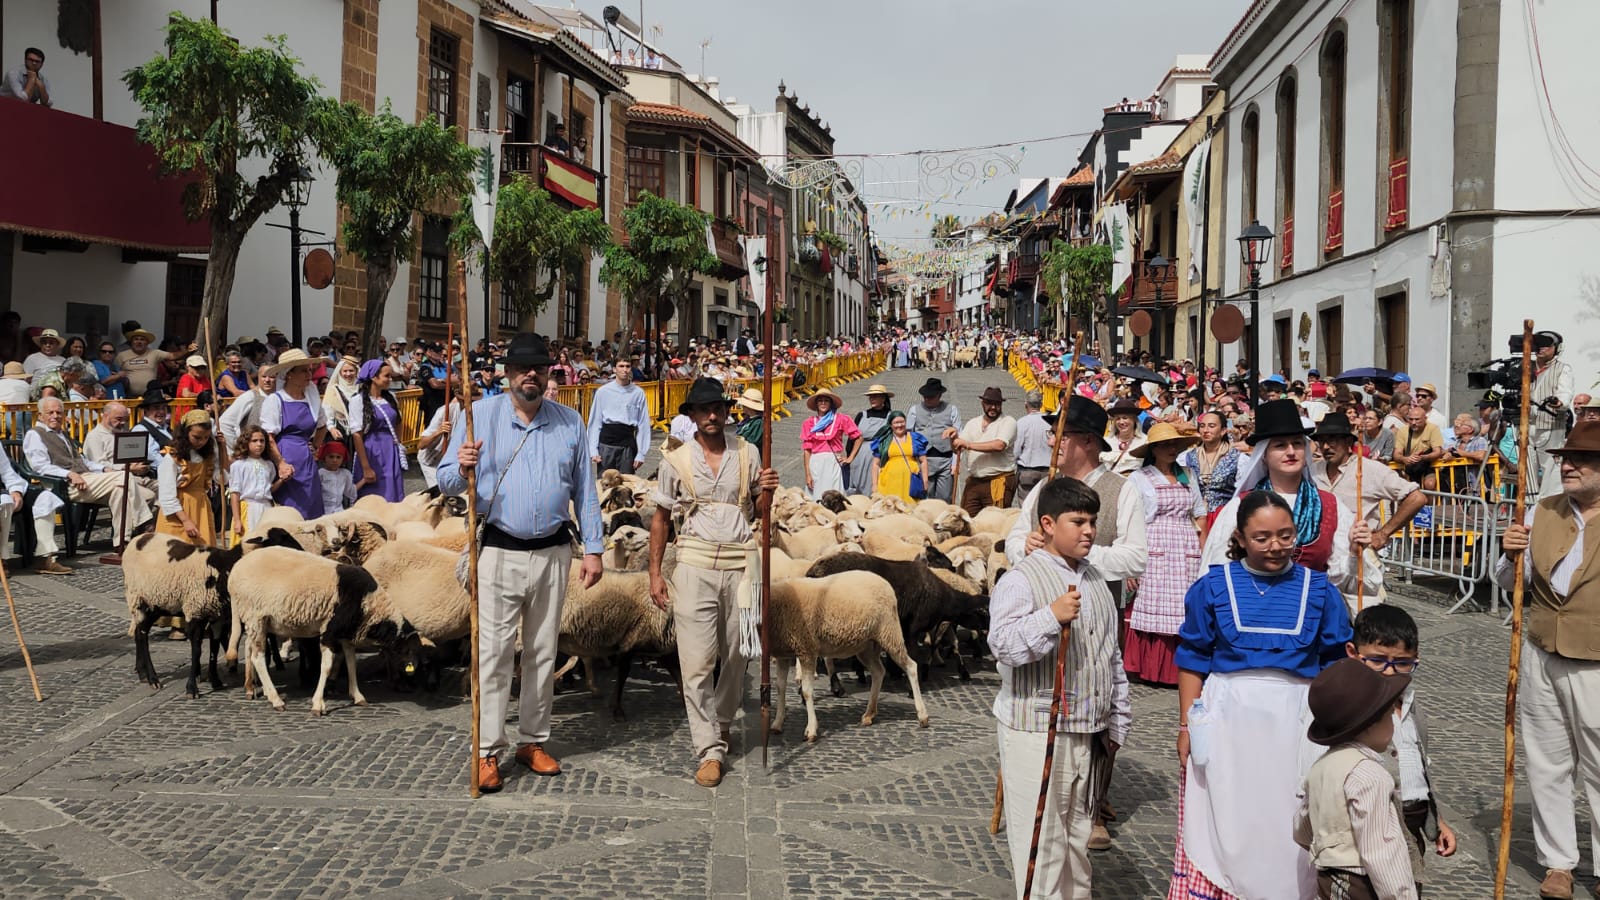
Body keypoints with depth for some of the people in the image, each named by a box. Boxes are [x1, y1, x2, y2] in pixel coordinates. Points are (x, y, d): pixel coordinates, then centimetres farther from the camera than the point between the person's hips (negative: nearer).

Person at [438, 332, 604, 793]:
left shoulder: (570, 422, 9)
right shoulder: (480, 414, 0)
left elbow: (584, 490, 12)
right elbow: (446, 482, -3)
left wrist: (592, 548, 7)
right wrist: (463, 468, -26)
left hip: (553, 552, 3)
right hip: (500, 552, -3)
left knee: (543, 652, 11)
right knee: (493, 653, -5)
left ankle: (533, 741, 22)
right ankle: (487, 751, 1)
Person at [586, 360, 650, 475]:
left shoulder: (638, 393, 1)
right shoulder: (603, 391, 2)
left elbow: (643, 425, 2)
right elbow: (594, 422, 4)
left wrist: (641, 454, -1)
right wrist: (593, 451, -2)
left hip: (628, 444, 0)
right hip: (606, 441, 0)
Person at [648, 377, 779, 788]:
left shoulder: (747, 454, 6)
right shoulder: (676, 460, 2)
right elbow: (661, 517, 8)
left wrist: (767, 492, -9)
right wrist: (655, 573, 4)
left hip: (741, 564, 2)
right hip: (695, 565, -2)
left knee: (735, 657, 9)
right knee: (696, 661, -7)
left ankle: (721, 727, 30)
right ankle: (710, 750, -3)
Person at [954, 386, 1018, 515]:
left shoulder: (1008, 422, 1)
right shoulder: (973, 424, 18)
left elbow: (999, 445, -16)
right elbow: (957, 449, 12)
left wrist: (969, 445, -14)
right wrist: (954, 437, -10)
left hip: (999, 482, -5)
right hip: (973, 482, 5)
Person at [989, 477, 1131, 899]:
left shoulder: (1095, 581, 12)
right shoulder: (1020, 581, -12)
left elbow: (1113, 657, 18)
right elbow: (1003, 644, -24)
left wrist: (1118, 721, 19)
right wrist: (1051, 617, -35)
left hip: (1089, 733, 7)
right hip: (1036, 732, -7)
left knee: (1078, 832, 18)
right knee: (1042, 837, -2)